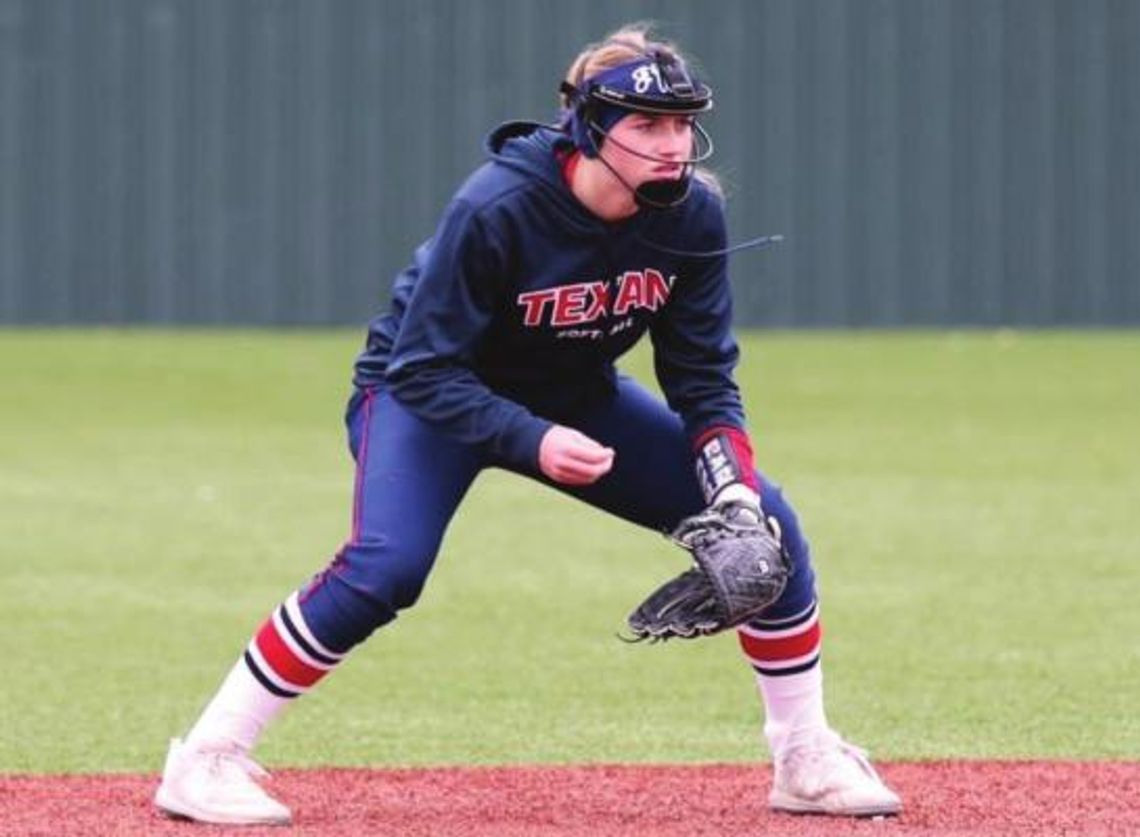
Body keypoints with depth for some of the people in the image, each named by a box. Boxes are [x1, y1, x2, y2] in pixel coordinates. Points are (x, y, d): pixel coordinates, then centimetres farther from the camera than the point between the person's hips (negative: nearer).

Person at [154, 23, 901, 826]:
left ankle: (806, 758, 11)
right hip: (428, 393, -6)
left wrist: (734, 492, -25)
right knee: (385, 566, -32)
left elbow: (704, 377, -9)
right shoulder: (494, 210, -33)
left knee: (766, 522, -5)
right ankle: (207, 760, -20)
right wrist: (532, 442, -42)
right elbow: (425, 371, -28)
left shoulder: (691, 214, -17)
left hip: (576, 396, 6)